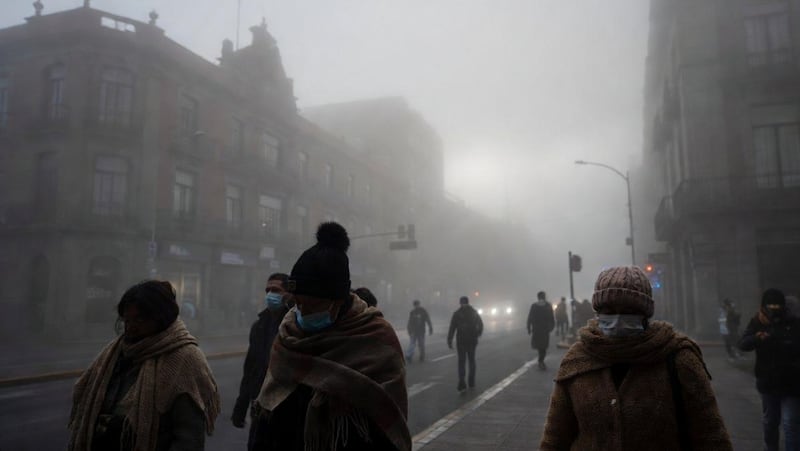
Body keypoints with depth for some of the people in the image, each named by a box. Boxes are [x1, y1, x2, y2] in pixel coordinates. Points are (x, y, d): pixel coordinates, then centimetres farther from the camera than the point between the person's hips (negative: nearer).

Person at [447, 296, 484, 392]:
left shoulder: (457, 314, -6)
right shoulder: (474, 313, 3)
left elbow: (452, 328, -11)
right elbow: (481, 325, 10)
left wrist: (449, 341, -9)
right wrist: (477, 335, 25)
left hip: (461, 341, -2)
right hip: (472, 341, 2)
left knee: (461, 362, 1)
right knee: (471, 360, 17)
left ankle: (462, 385, -12)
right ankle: (471, 383, 22)